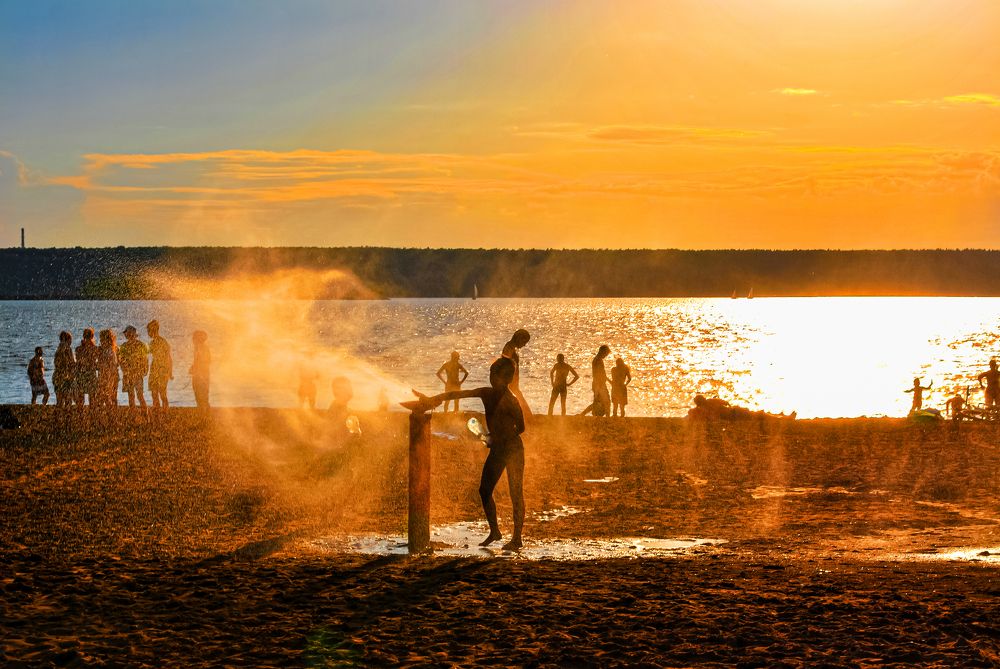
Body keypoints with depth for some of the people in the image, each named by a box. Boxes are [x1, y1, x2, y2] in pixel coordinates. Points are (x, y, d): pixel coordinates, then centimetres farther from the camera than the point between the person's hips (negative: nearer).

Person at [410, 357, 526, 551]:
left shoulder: (510, 400, -17)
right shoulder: (487, 393, 4)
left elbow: (520, 428, -14)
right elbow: (457, 394, 7)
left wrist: (501, 440, -12)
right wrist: (432, 401, 1)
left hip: (512, 449, -8)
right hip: (496, 449, 8)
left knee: (516, 493, -3)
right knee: (484, 491, 8)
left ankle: (517, 538, 2)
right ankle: (494, 531, 21)